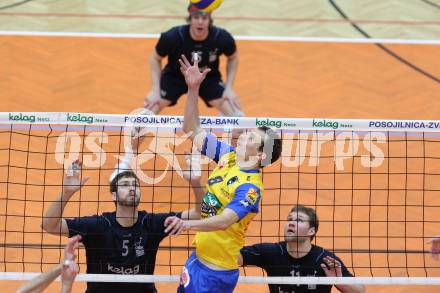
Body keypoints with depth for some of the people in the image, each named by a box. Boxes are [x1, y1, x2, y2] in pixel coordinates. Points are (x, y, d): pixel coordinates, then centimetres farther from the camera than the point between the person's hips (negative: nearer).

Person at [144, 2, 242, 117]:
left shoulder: (222, 37, -27)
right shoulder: (172, 37, -30)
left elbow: (233, 58, -4)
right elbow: (155, 59, -10)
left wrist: (229, 88, -10)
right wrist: (155, 90, -17)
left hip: (209, 78, 1)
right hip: (175, 77, -1)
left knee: (237, 117, -15)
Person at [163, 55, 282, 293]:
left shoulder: (249, 187, -21)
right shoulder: (228, 156, 3)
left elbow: (225, 221, -35)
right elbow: (193, 131, 8)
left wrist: (188, 224, -49)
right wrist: (193, 89, -3)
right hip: (198, 257, 8)